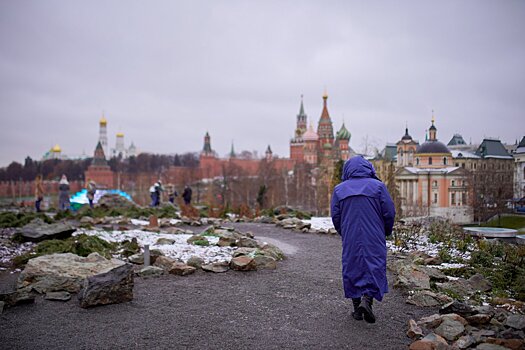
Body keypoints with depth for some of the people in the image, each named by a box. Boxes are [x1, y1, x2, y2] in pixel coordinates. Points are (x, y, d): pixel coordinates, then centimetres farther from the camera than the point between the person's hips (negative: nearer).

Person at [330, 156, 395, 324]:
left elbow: (335, 216, 5)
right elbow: (389, 212, -3)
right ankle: (367, 300, -15)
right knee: (374, 267, 5)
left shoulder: (339, 189, 3)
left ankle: (357, 308, 14)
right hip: (374, 239, -2)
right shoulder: (378, 186, -2)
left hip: (350, 239, 2)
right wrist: (386, 232, 14)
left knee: (352, 268, 11)